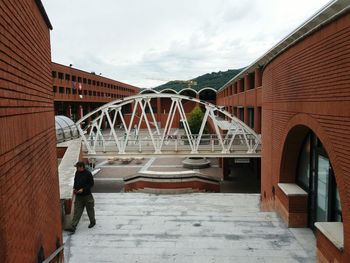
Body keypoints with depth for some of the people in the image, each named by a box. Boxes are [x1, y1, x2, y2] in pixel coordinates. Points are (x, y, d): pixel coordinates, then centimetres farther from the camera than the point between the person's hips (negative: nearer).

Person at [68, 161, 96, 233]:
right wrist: (74, 188, 0)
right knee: (77, 211, 3)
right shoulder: (77, 173, 4)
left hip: (87, 195, -5)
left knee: (90, 210, 13)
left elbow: (91, 184, -13)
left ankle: (93, 222, 35)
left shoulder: (88, 174, -15)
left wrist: (83, 189, -21)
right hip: (78, 196, 5)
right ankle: (73, 227, 3)